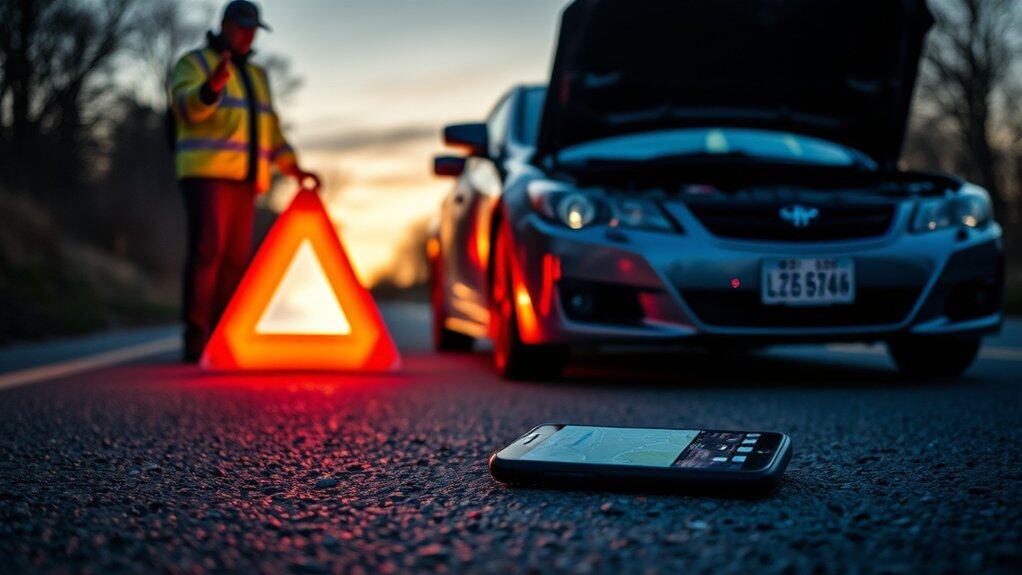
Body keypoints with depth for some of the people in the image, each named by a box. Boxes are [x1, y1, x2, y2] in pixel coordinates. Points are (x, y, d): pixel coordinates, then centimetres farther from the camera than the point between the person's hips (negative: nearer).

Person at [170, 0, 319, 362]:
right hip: (206, 173, -7)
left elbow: (269, 131, 24)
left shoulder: (255, 77, 24)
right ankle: (195, 339, -20)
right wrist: (214, 83, -37)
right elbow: (187, 106, -17)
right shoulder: (194, 64, 3)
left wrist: (294, 169, 12)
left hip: (243, 181, 7)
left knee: (235, 259, 1)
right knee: (206, 250, -19)